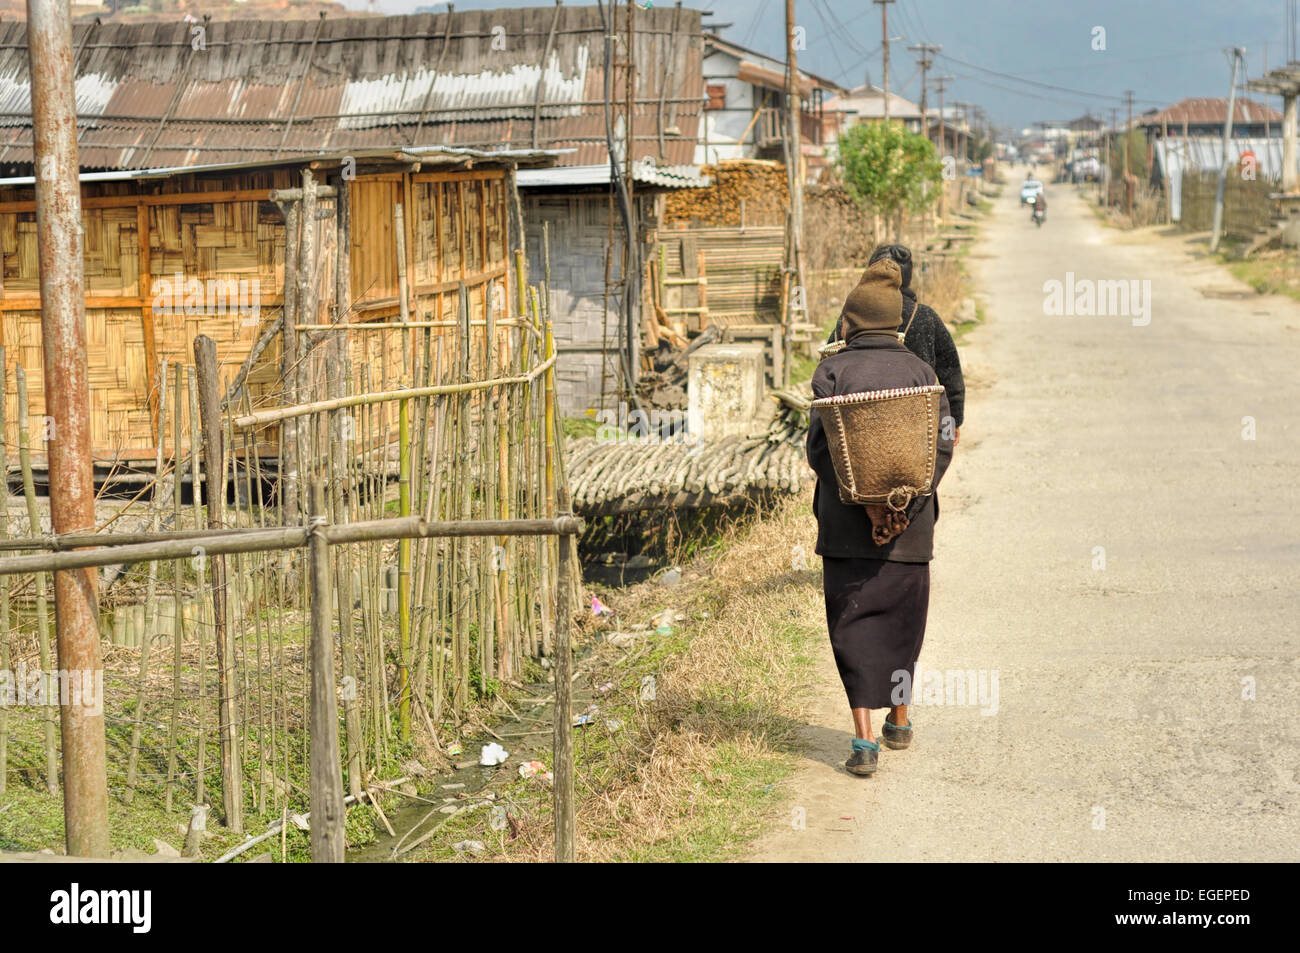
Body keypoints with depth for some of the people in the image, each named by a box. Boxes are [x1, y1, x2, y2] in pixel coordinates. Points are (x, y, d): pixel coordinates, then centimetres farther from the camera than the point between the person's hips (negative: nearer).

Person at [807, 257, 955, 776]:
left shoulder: (833, 371, -4)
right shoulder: (921, 371, 3)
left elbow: (820, 447, -12)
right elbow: (941, 445, -5)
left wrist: (865, 504, -14)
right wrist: (904, 505, -10)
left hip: (848, 524, -2)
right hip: (910, 524, 2)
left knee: (853, 628, 3)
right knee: (902, 620, 19)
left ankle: (864, 739, -6)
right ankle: (899, 721, 33)